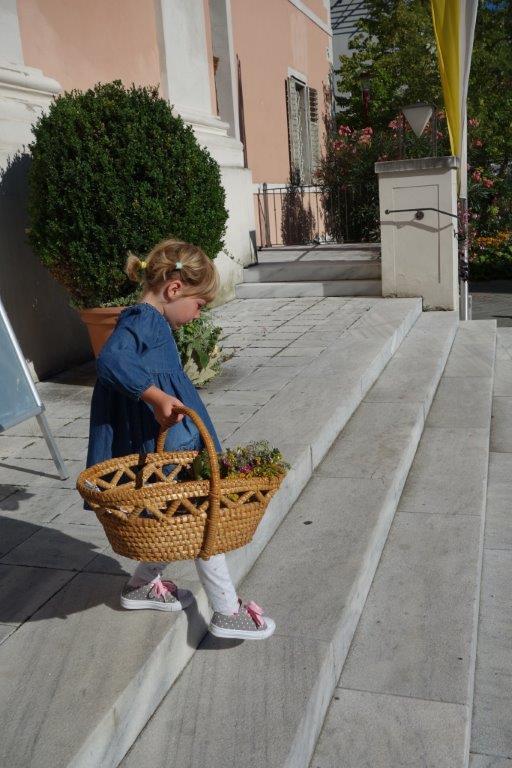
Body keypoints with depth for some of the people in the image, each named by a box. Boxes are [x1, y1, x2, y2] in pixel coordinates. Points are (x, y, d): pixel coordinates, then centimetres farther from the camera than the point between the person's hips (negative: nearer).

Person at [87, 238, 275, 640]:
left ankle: (142, 584, 38)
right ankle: (228, 611, 12)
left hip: (173, 441, 10)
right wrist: (156, 396, -40)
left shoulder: (152, 322, 13)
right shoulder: (141, 320, -17)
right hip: (165, 445, -10)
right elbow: (111, 359, -34)